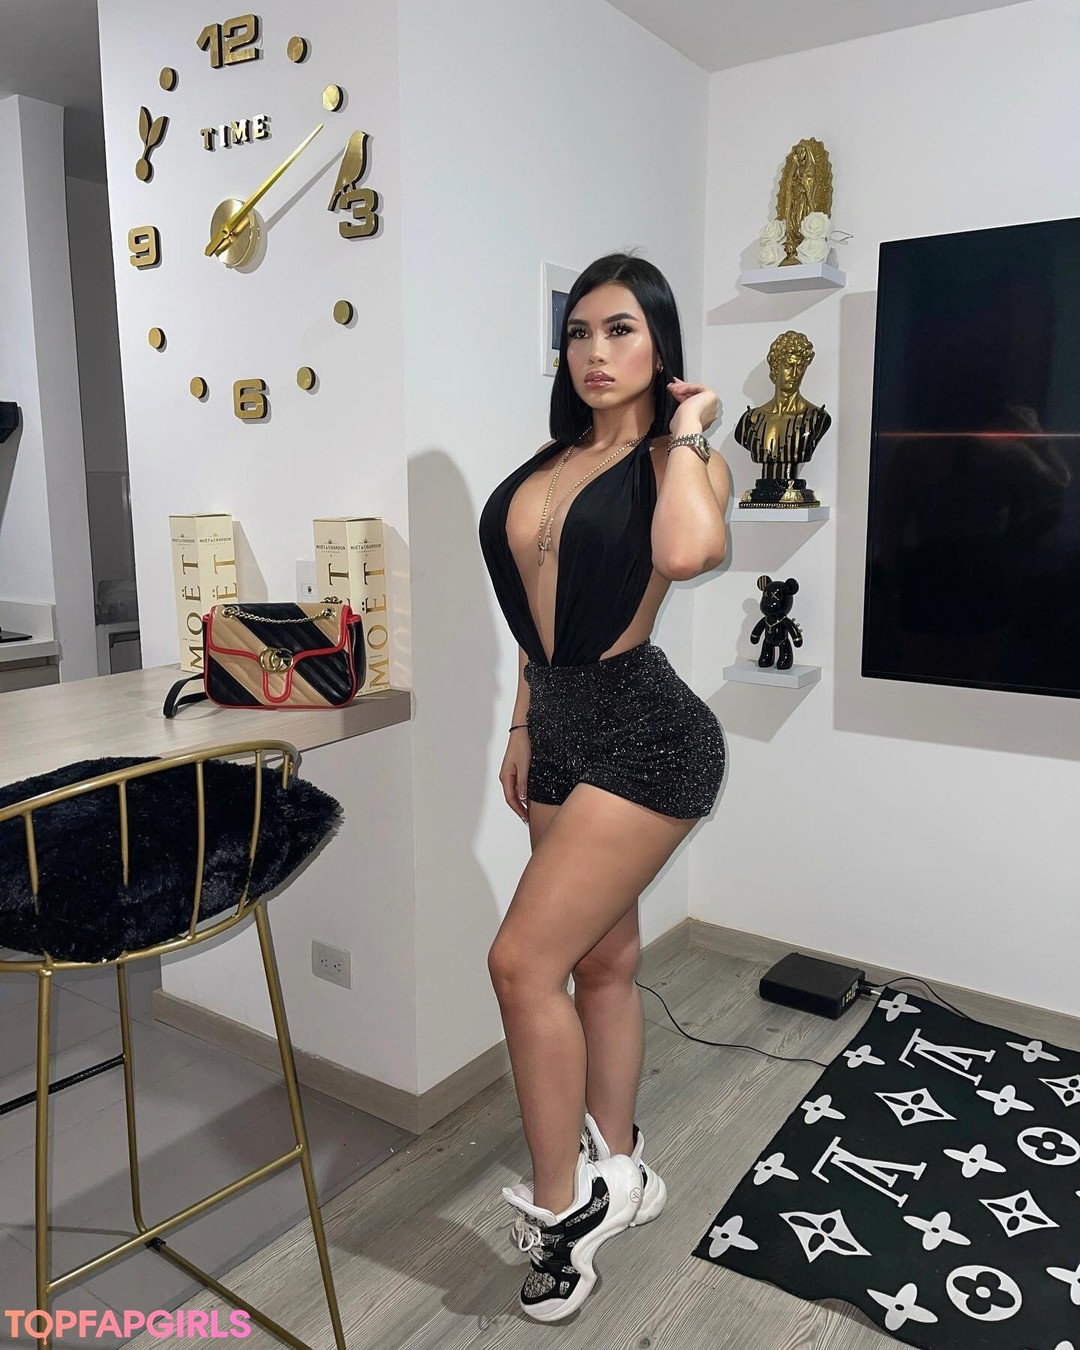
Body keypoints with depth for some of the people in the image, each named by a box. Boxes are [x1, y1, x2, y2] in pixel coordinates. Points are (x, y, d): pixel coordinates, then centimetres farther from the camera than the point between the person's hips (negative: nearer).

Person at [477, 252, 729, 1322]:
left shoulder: (680, 459, -7)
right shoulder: (554, 461, 12)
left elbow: (687, 553, -31)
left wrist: (685, 431, -15)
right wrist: (523, 727, 18)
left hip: (644, 731, -7)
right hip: (561, 727, 7)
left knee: (523, 961, -10)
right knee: (601, 959, 16)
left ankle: (560, 1206, 12)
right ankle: (618, 1171, 35)